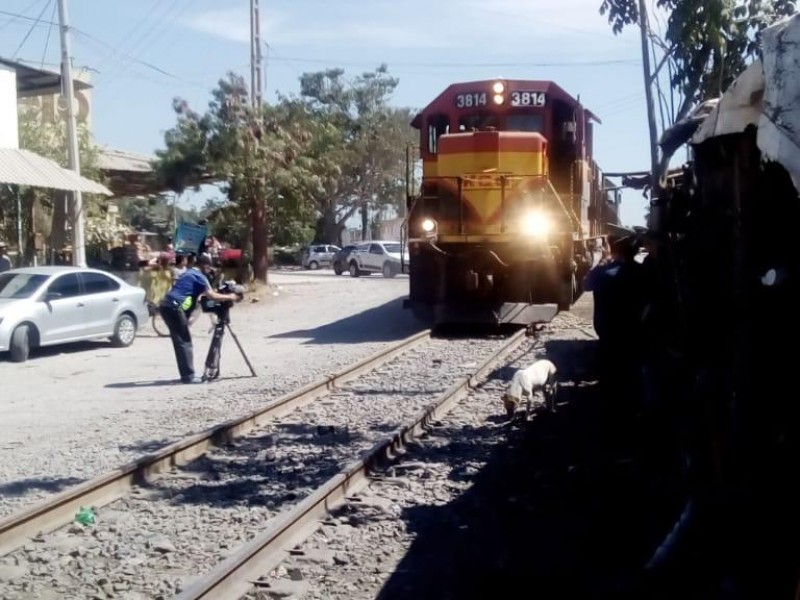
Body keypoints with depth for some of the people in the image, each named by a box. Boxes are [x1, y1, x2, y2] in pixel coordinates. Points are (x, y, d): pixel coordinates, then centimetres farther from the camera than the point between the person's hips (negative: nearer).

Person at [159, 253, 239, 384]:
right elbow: (212, 296, -8)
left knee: (180, 341, 13)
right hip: (175, 308, -9)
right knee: (184, 342, -5)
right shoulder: (199, 276, -1)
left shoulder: (188, 274, 26)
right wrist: (229, 297, 5)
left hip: (166, 305, 9)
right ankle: (189, 376, -6)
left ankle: (186, 374, 16)